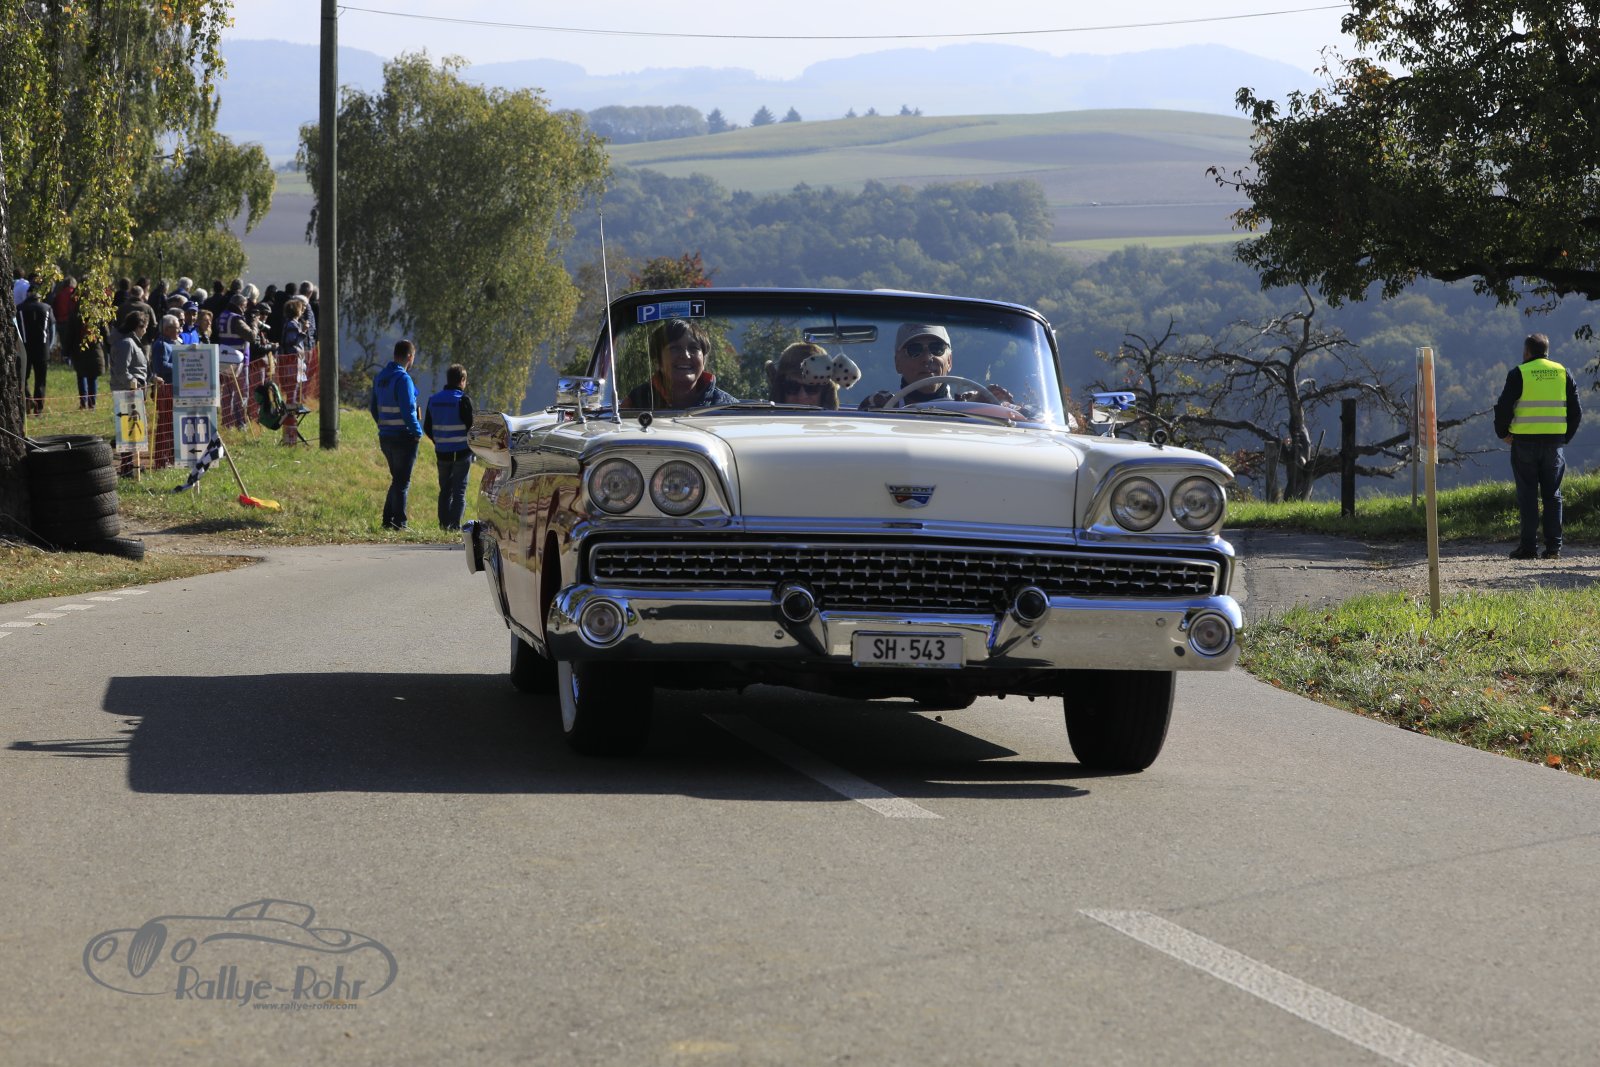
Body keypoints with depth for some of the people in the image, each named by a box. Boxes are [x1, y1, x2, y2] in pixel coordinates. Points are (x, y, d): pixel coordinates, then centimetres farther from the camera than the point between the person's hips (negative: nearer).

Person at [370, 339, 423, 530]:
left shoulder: (380, 377, 10)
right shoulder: (403, 378, -17)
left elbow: (373, 407, 16)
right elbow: (408, 409, -21)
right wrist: (417, 432, -10)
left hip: (385, 436, 8)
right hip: (404, 437, -8)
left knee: (397, 479, 17)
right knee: (402, 482, -2)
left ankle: (388, 521, 15)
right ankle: (399, 523, -2)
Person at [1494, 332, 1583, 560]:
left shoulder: (1519, 374, -5)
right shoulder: (1562, 373, 8)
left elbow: (1503, 407, -8)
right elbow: (1576, 411, 9)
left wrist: (1503, 433, 7)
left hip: (1525, 442, -3)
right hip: (1555, 443, 3)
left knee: (1528, 496, 1)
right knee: (1552, 495, 8)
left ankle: (1528, 546, -2)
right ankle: (1553, 546, 3)